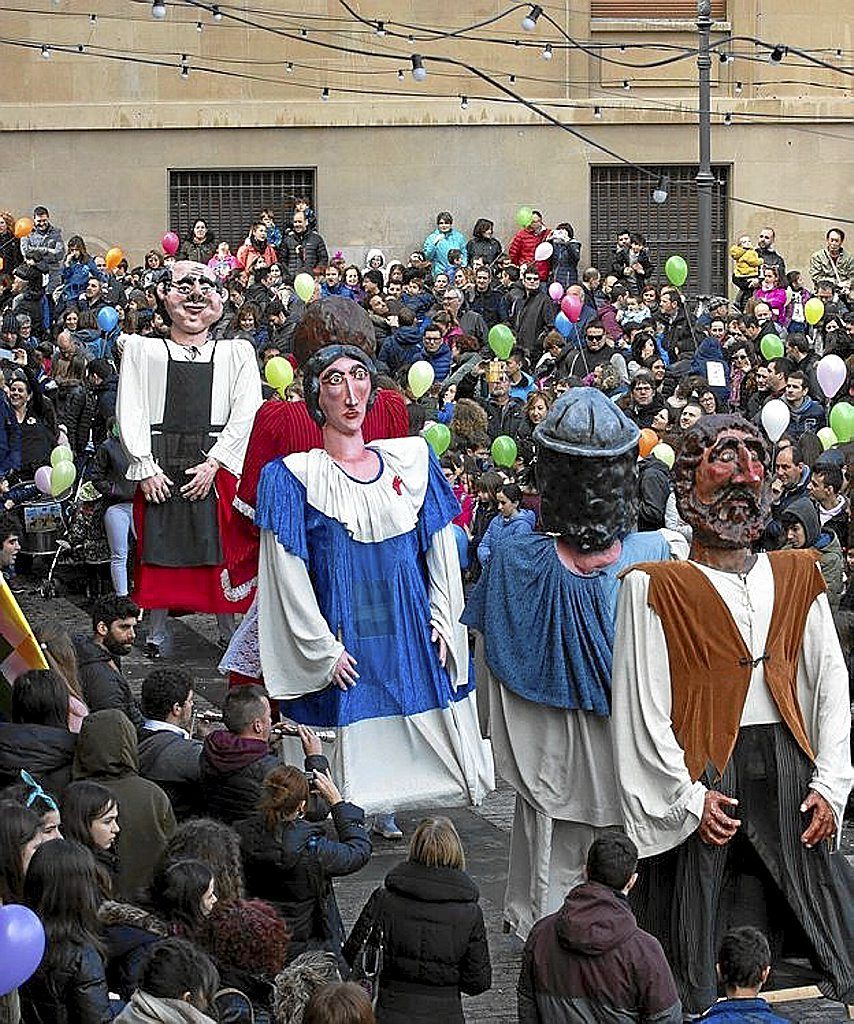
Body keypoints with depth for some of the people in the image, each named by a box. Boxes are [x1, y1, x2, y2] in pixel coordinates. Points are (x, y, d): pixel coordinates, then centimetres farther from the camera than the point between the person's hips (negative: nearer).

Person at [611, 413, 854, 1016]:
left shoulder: (797, 577, 14)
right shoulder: (657, 589, 1)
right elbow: (642, 706, -4)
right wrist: (687, 796, -11)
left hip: (789, 771, 4)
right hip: (703, 777, -3)